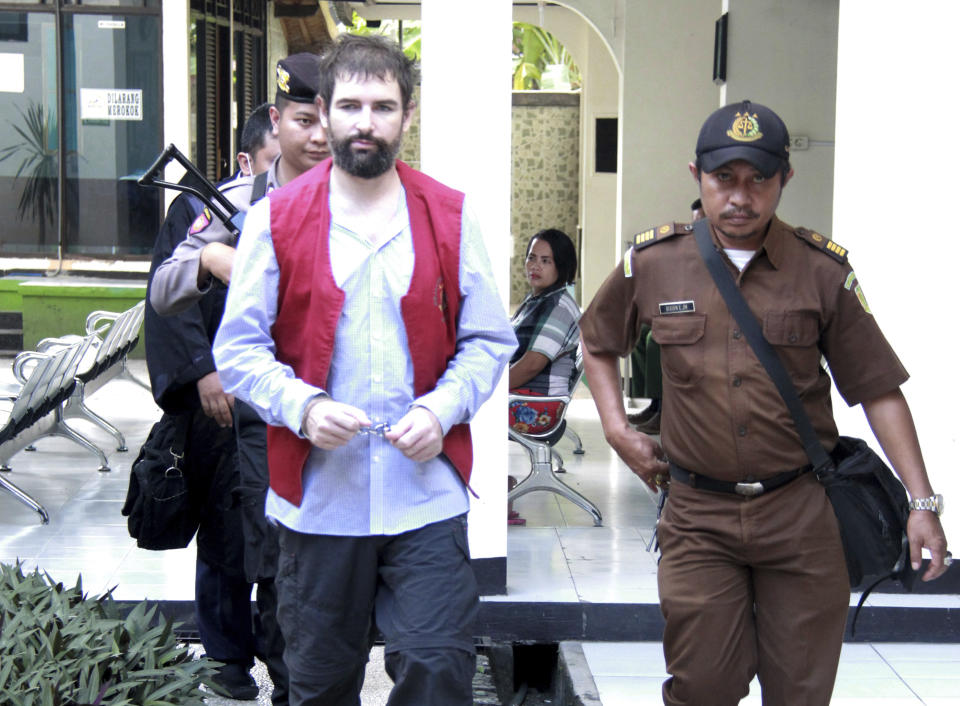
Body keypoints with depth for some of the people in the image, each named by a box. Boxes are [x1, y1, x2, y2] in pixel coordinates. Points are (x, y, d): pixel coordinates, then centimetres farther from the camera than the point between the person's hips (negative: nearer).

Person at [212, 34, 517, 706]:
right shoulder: (276, 220, 2)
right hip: (317, 493, 0)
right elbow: (238, 349, 2)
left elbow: (489, 341, 8)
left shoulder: (450, 217, 5)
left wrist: (441, 408, -10)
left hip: (427, 492, 0)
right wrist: (302, 406, -16)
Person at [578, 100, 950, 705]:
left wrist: (922, 502, -4)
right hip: (698, 516, 0)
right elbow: (598, 342, 19)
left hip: (803, 513, 0)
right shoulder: (653, 263, 0)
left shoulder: (823, 270, -2)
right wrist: (617, 429, 7)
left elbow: (878, 390, 0)